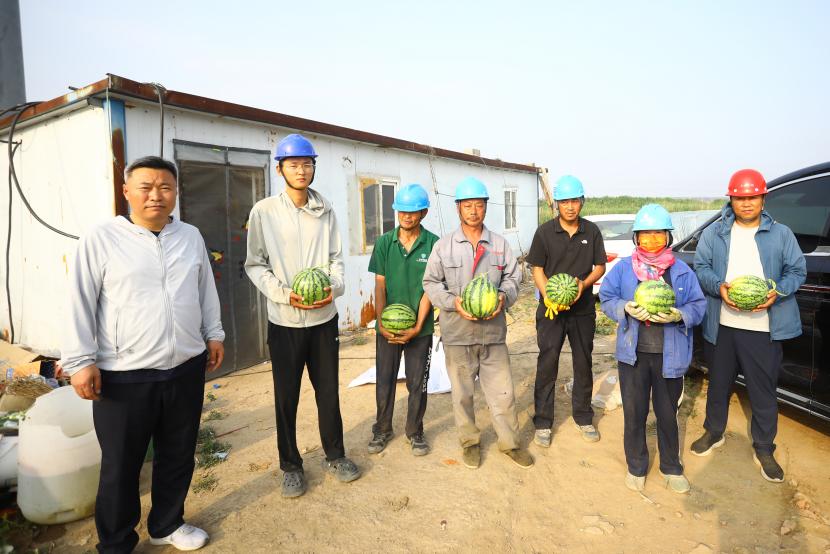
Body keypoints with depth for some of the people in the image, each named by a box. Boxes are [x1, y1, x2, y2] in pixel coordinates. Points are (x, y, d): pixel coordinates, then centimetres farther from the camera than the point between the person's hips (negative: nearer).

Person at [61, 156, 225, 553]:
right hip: (124, 375, -4)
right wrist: (80, 361, -8)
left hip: (186, 369, 4)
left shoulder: (191, 237, 8)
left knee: (178, 457, 17)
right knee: (121, 465, 10)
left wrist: (213, 334, 14)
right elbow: (80, 304, -6)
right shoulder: (101, 239, -6)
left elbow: (206, 292, 15)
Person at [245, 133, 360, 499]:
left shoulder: (325, 211, 3)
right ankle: (291, 465, 27)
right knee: (287, 397, 8)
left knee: (329, 391, 13)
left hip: (324, 317, 3)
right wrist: (284, 294, -16)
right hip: (285, 320, -2)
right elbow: (255, 264, -3)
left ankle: (334, 456, 31)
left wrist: (334, 287, -12)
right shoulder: (264, 211, -5)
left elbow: (336, 258, 7)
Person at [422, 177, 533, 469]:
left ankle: (510, 442, 28)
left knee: (502, 390, 8)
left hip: (493, 330, 1)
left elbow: (512, 278, 9)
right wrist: (453, 302, -14)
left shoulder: (500, 244, 4)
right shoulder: (443, 246, -1)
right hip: (457, 332, -1)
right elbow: (431, 283, 1)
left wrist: (503, 297, -12)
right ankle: (470, 441, 32)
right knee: (462, 392, 12)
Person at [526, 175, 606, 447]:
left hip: (583, 310, 3)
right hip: (551, 311, -2)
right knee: (546, 366, 3)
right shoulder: (545, 232, -5)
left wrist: (584, 284, -15)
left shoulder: (591, 231, 1)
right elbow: (537, 270, -3)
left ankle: (583, 418, 31)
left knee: (583, 365, 14)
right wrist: (548, 297, -20)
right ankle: (543, 423, 15)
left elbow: (600, 266, 6)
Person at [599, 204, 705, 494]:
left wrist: (680, 315, -19)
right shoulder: (623, 268, 0)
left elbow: (698, 305, 2)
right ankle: (636, 466, 30)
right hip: (633, 353, 0)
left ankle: (671, 467, 36)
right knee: (634, 412, 10)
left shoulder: (682, 271, 1)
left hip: (670, 355, 1)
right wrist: (626, 308, -19)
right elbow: (606, 298, 1)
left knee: (668, 413, 15)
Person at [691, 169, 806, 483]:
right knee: (719, 383, 16)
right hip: (721, 325, 1)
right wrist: (719, 287, -18)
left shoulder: (781, 234, 4)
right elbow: (701, 267, 2)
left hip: (764, 328, -1)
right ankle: (714, 432, 36)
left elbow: (797, 271, 5)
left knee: (763, 390, 7)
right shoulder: (714, 233, 4)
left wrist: (778, 292, -15)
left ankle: (764, 449, 25)